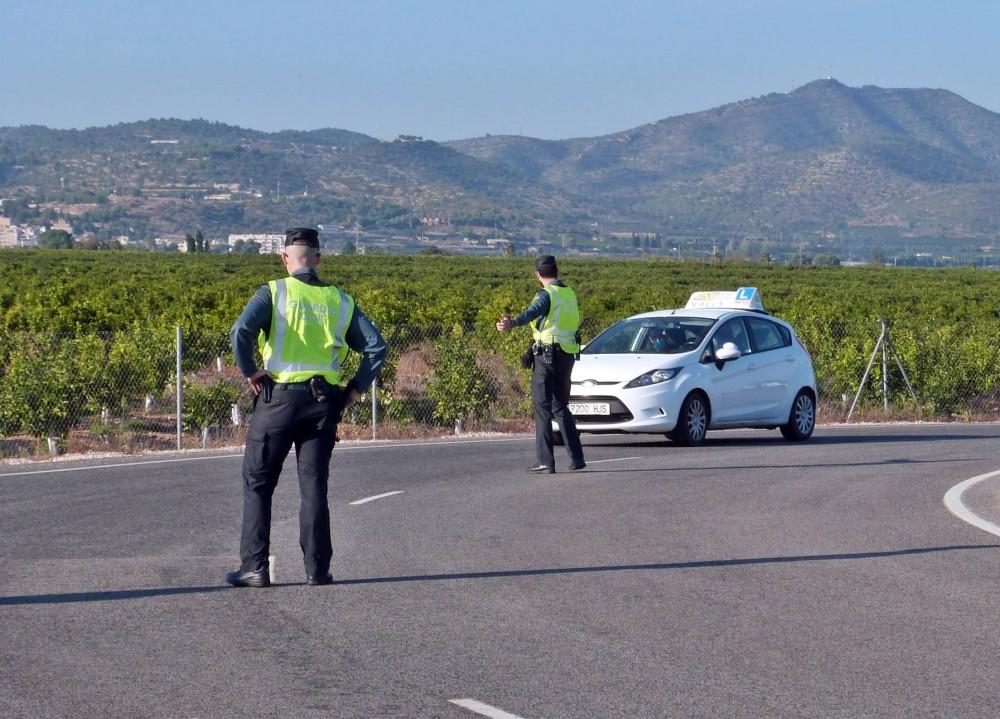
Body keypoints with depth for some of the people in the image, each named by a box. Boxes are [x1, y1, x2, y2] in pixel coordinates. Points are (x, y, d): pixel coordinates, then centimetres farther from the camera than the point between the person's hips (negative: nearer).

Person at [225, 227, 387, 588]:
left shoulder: (274, 292, -2)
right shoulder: (340, 300, 9)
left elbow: (241, 332, -18)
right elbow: (376, 347, 4)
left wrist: (250, 371, -6)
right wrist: (355, 388, 8)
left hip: (278, 397, -3)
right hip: (324, 402, 3)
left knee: (257, 483, 6)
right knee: (314, 486, 8)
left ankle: (254, 567, 2)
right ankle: (317, 568, 5)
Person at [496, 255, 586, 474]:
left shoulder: (546, 294, -10)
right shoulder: (570, 294, 14)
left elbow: (533, 312, -33)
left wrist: (513, 323, -49)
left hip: (547, 355, -7)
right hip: (568, 355, 7)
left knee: (542, 408, -5)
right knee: (561, 407, 17)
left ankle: (545, 460, -12)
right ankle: (576, 458, 15)